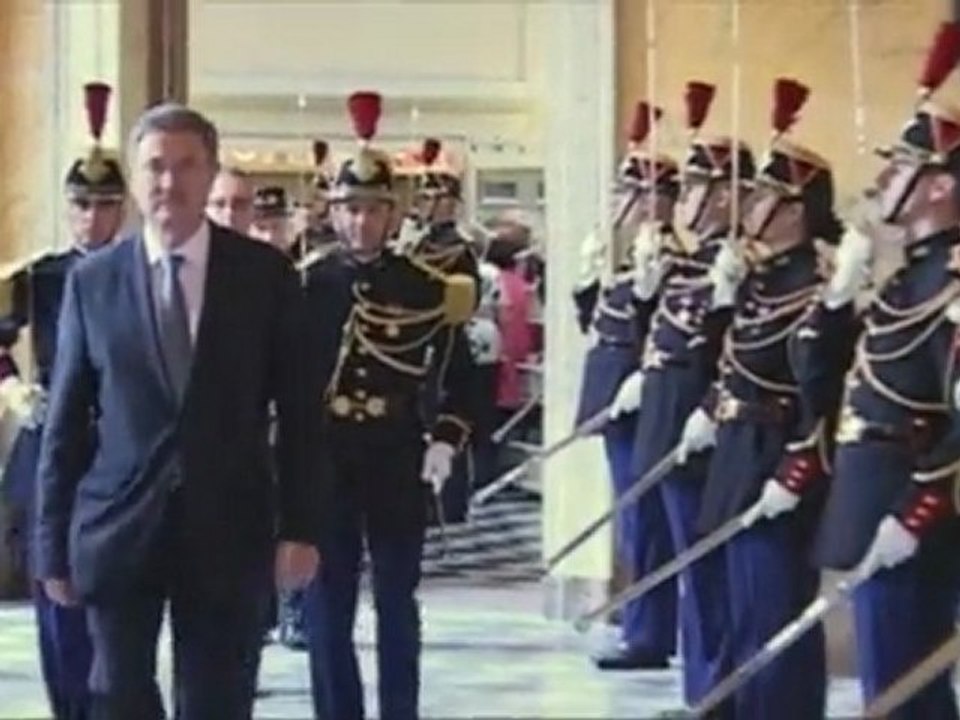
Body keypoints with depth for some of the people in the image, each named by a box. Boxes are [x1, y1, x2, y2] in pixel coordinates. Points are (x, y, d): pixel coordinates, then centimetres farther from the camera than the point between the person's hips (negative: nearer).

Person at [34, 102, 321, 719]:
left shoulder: (266, 274, 0)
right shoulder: (92, 281, 2)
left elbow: (296, 411, 2)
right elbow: (66, 422, 4)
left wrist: (300, 526, -4)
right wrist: (54, 544, 2)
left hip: (229, 531, 0)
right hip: (120, 530, 1)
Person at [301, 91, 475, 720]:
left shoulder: (427, 286, -1)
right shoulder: (304, 285, -1)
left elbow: (460, 375, 6)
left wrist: (445, 443, -4)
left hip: (400, 465, 0)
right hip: (323, 462, 0)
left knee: (397, 603, 8)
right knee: (327, 605, 4)